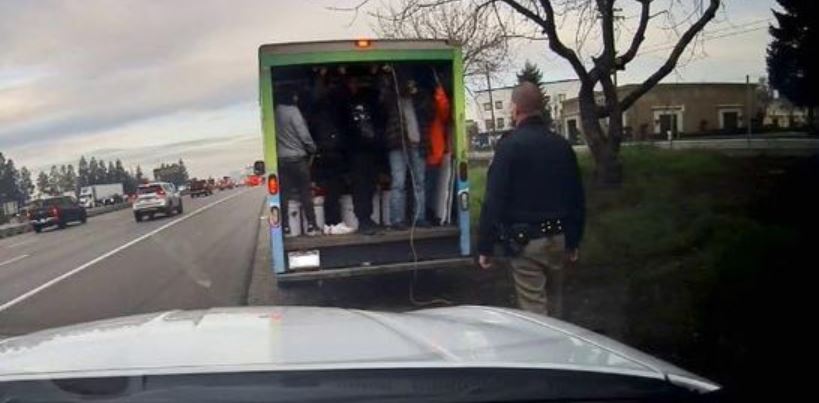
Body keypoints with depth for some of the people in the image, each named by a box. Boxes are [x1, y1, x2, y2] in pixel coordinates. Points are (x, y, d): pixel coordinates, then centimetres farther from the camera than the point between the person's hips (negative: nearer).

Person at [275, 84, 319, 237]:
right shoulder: (293, 111, -10)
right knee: (305, 192, 3)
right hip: (297, 157, -4)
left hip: (281, 158, 5)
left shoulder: (276, 112, 5)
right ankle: (311, 226, 4)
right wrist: (313, 148, 5)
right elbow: (304, 134, -11)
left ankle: (285, 227, 8)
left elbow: (278, 135, 5)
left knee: (283, 194, 6)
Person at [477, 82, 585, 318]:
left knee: (534, 308, 1)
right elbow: (577, 199, 12)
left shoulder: (509, 145, -12)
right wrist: (573, 242, 20)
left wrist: (485, 247, -11)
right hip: (558, 238, 6)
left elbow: (494, 201, -17)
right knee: (555, 298, 22)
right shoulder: (562, 145, 8)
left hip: (524, 241, -6)